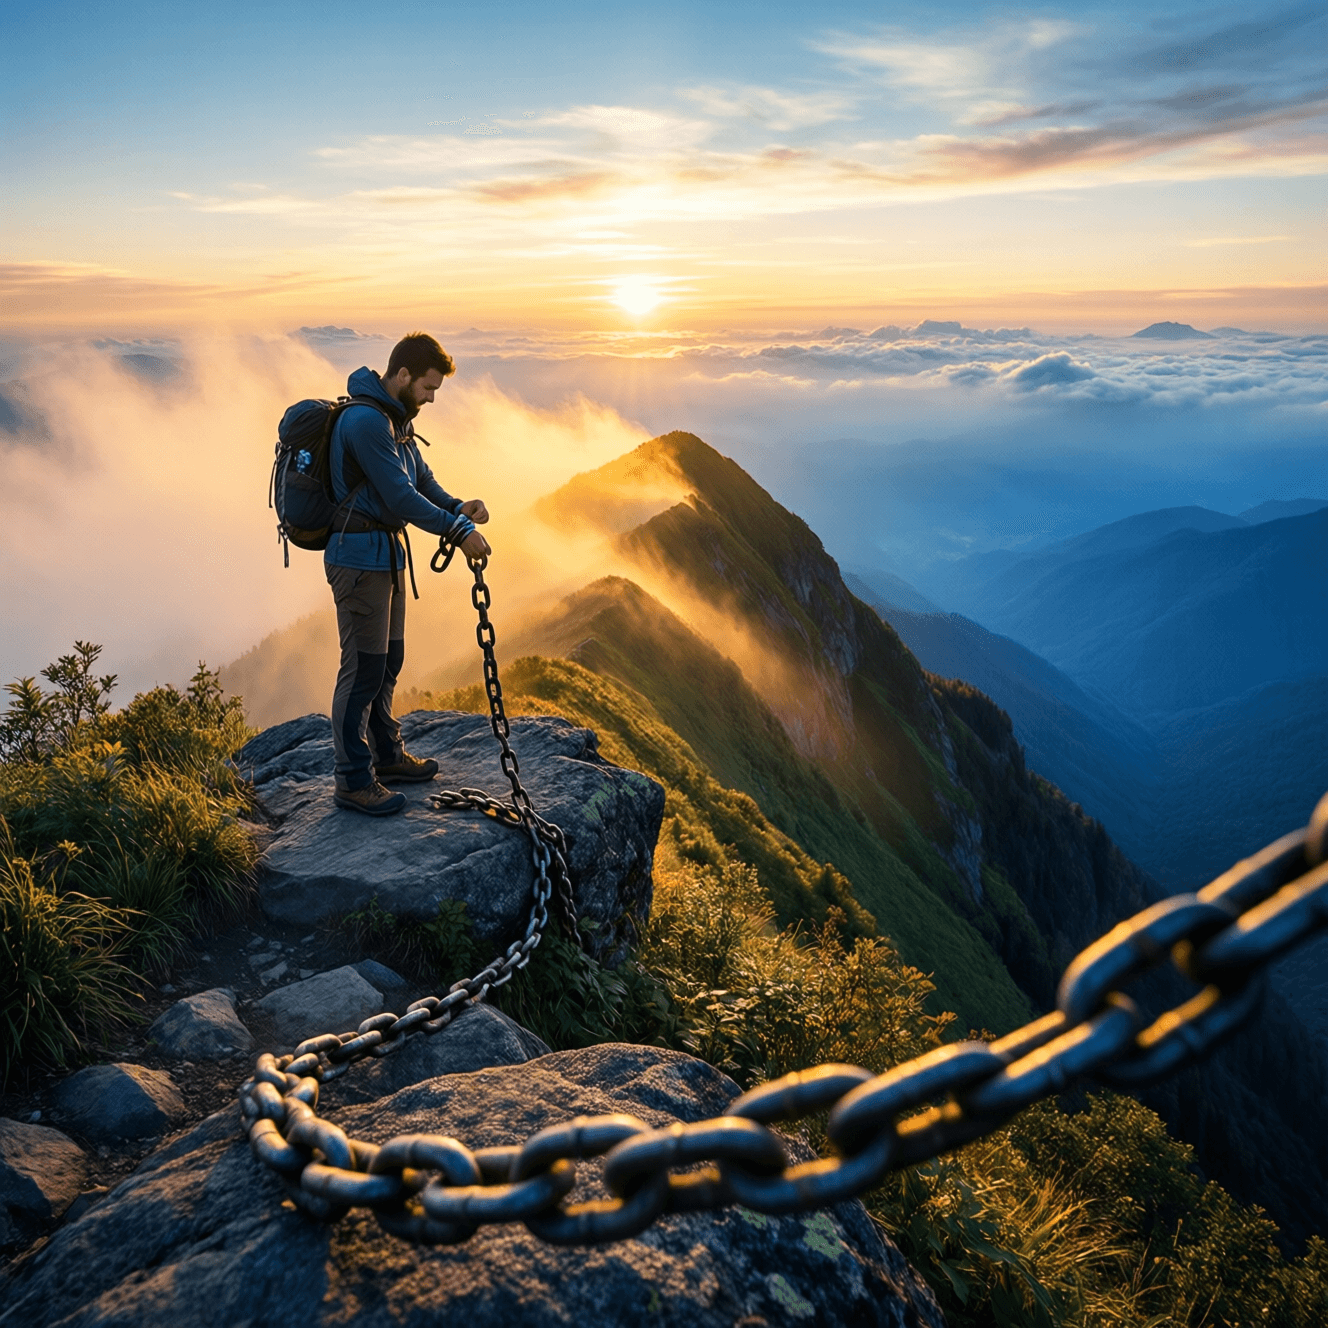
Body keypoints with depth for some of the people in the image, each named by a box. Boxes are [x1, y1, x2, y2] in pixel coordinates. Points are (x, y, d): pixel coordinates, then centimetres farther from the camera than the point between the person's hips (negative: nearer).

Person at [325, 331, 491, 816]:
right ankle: (353, 780, 5)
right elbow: (400, 495, -22)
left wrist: (457, 507, -5)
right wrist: (458, 531, -19)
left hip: (386, 554, 10)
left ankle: (386, 755, 31)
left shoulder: (395, 418, 14)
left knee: (388, 662, 17)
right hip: (359, 557, -10)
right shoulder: (365, 420, -19)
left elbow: (421, 478, 14)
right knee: (363, 668, -5)